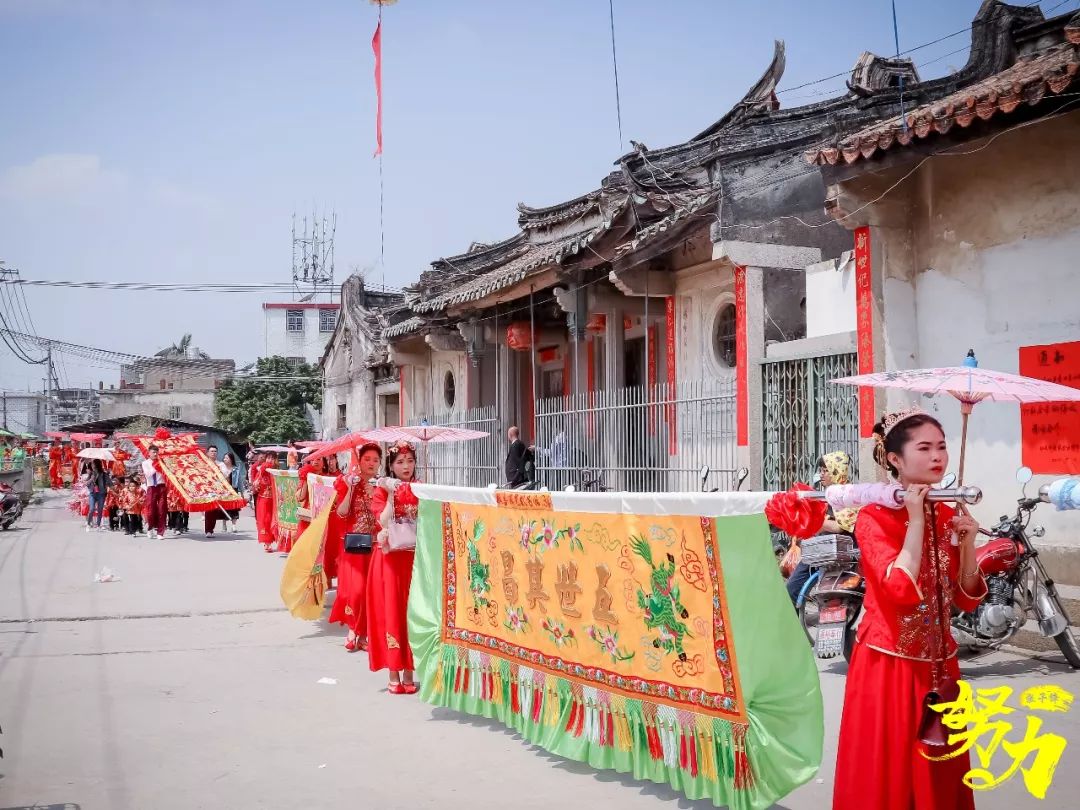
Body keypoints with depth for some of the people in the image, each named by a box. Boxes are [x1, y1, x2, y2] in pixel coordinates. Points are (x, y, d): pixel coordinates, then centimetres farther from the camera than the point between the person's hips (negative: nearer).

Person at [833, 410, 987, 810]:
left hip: (938, 663, 6)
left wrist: (967, 542, -7)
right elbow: (902, 590, -25)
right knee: (886, 771, 2)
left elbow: (967, 599, 6)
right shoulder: (874, 517, -11)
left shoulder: (947, 515, 7)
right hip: (889, 663, -6)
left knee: (938, 773, 14)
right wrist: (916, 521, -20)